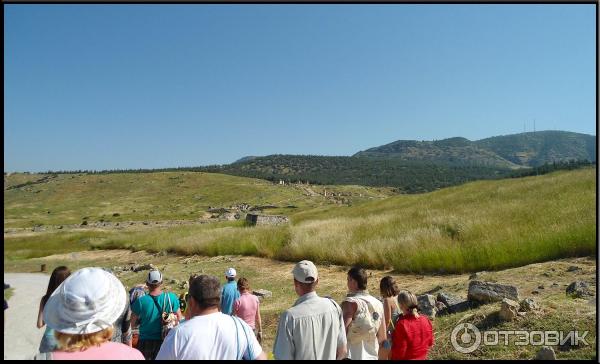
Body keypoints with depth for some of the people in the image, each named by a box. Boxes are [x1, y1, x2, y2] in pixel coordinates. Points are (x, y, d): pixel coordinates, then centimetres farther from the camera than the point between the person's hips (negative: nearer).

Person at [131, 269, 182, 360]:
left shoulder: (141, 301, -17)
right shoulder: (171, 297, -15)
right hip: (165, 341, 1)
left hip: (146, 341, -1)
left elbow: (133, 323, -6)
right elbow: (179, 318, -4)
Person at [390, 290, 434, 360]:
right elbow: (430, 343, 3)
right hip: (422, 357, 6)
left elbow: (399, 350, -24)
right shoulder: (425, 320, -11)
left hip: (406, 358, -6)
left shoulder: (402, 324, -30)